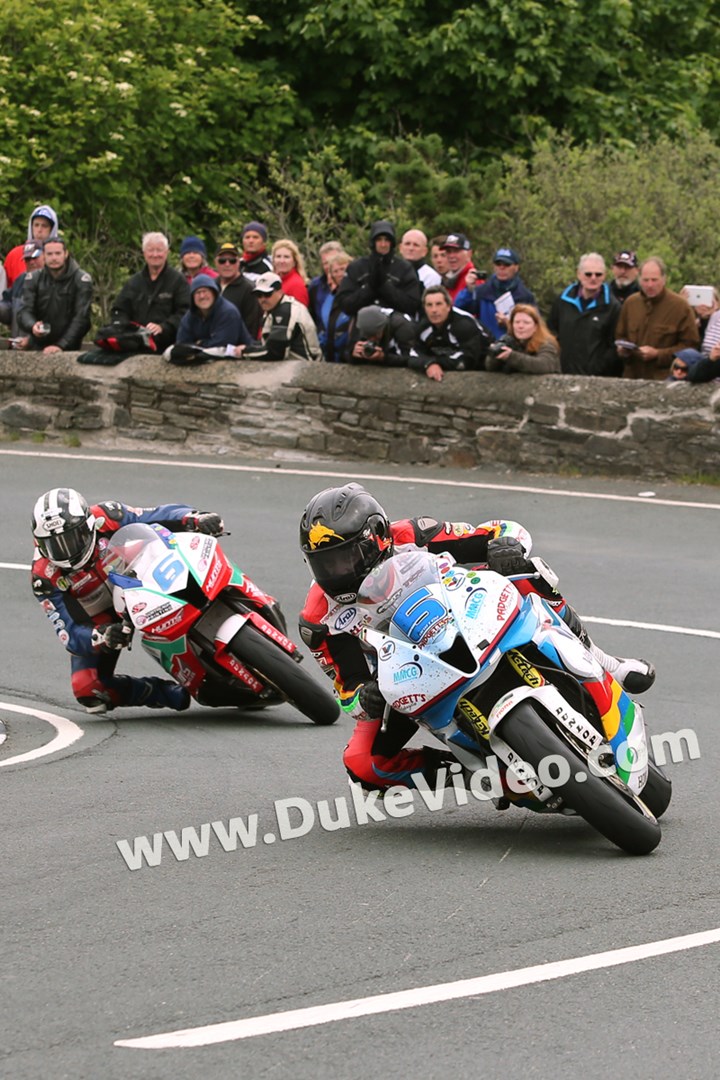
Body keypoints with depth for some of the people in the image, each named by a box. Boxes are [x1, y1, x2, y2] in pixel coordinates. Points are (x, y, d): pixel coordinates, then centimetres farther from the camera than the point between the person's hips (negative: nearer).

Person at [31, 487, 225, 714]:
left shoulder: (105, 519, -25)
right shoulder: (45, 577, -24)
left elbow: (160, 517, -21)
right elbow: (68, 633, -24)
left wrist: (195, 518, -42)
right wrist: (101, 638, -46)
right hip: (98, 624, -1)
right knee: (88, 690, -20)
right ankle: (170, 694, -7)